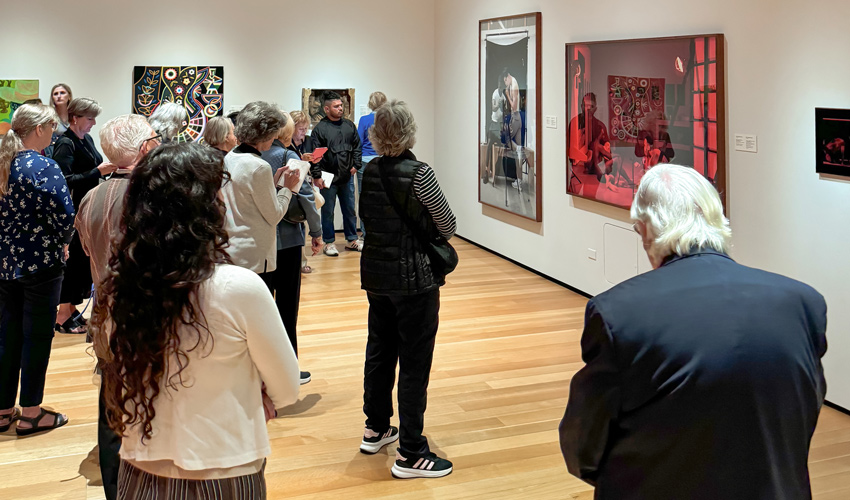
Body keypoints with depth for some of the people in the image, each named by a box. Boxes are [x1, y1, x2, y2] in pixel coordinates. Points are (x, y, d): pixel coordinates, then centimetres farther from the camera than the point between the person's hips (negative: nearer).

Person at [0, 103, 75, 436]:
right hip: (41, 264, -7)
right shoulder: (44, 168, -15)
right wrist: (62, 243, -2)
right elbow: (65, 216, -20)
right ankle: (30, 414, 12)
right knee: (37, 336, 4)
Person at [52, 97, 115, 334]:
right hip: (73, 211, -8)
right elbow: (66, 181, -24)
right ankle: (62, 317, 6)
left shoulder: (87, 140, 12)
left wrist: (108, 168, 4)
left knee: (84, 260, 13)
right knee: (74, 259, -3)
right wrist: (97, 172, -28)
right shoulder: (65, 144, -14)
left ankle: (72, 309, 25)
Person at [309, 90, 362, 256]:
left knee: (350, 210, 13)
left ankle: (352, 240, 25)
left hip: (347, 177, 5)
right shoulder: (320, 129, -7)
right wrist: (316, 176, -13)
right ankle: (329, 243, 15)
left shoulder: (349, 125, 8)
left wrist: (355, 164, 6)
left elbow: (357, 146, 16)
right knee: (328, 212, 4)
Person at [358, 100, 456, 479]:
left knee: (379, 351, 19)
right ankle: (410, 454, 5)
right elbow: (448, 227, -9)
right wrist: (429, 230, 12)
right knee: (415, 362, 0)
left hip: (375, 273, 7)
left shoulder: (369, 172, 1)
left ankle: (376, 429, 35)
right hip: (415, 277, -7)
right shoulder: (419, 174, -17)